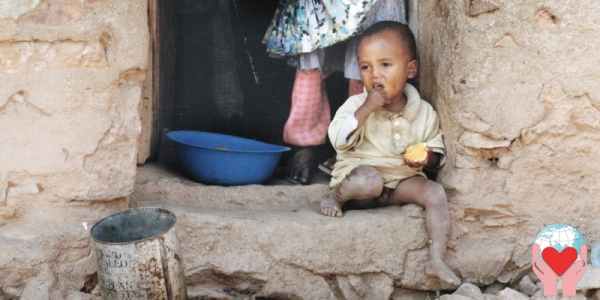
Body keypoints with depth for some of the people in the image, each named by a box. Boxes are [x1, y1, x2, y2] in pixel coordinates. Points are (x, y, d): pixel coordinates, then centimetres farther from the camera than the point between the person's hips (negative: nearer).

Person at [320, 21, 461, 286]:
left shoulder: (423, 112, 0)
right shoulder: (357, 105, -8)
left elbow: (437, 153, 7)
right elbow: (339, 141, -22)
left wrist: (428, 158, -17)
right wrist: (366, 109, -28)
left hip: (402, 181, 4)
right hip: (358, 174, -3)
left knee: (435, 192, -19)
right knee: (370, 180, -36)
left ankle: (436, 260, -17)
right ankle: (335, 197, -6)